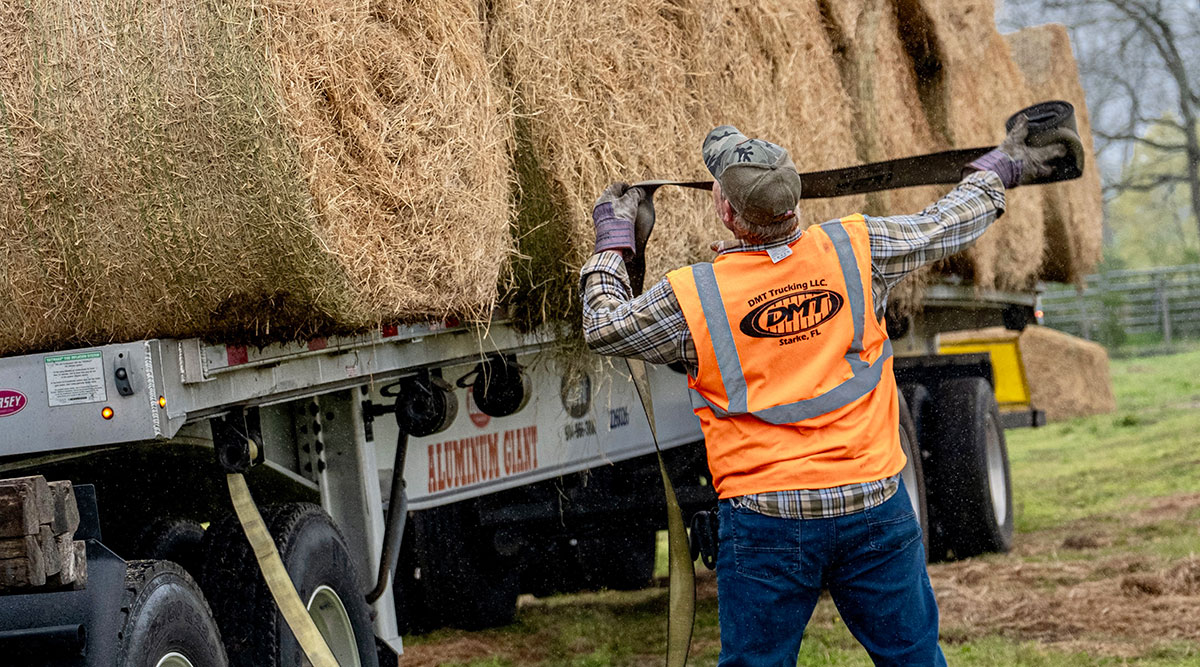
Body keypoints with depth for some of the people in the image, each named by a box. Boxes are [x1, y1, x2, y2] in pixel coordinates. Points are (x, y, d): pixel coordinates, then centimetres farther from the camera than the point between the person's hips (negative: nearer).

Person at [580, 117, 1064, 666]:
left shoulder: (691, 298, -8)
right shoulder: (856, 250, -3)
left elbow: (603, 329, 10)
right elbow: (946, 224, 14)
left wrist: (612, 239, 23)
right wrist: (997, 171, 33)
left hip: (766, 524, -2)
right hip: (876, 506, 2)